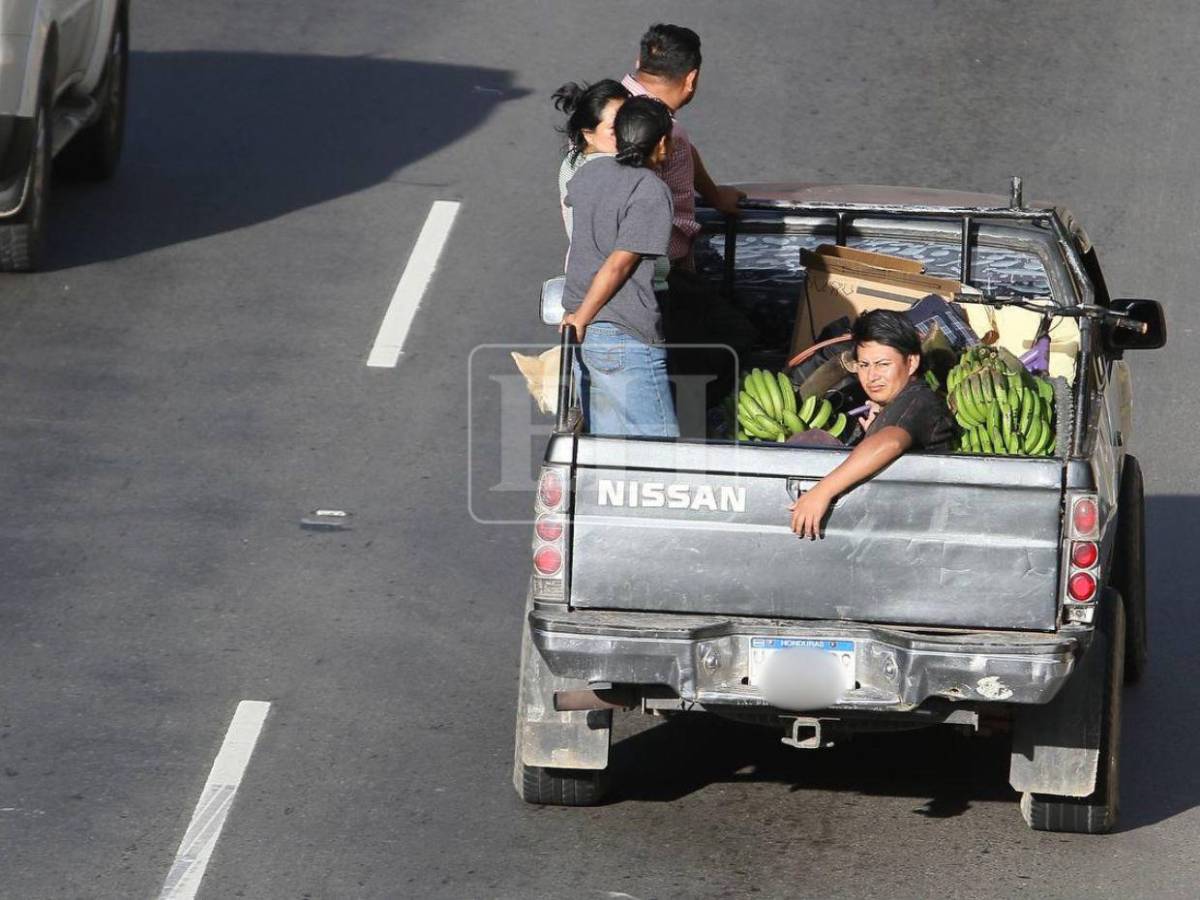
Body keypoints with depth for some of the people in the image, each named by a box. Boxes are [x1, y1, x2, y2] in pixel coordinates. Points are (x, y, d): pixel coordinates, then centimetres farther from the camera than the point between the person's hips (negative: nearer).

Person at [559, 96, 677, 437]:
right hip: (626, 340, -8)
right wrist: (581, 319, -9)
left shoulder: (591, 173, 9)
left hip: (583, 332, 8)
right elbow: (618, 265, -17)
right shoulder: (651, 191, -14)